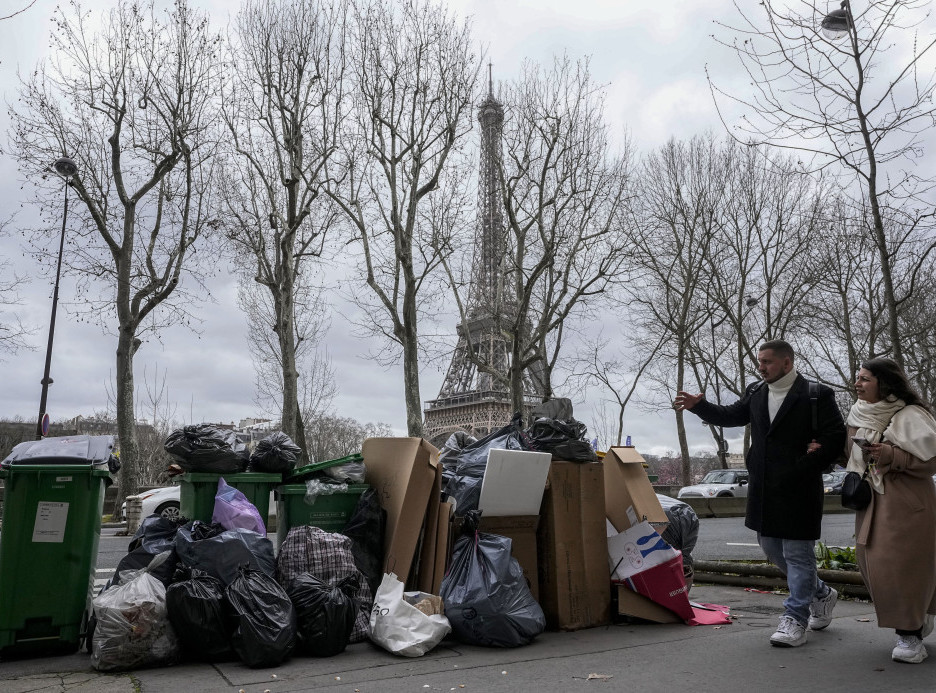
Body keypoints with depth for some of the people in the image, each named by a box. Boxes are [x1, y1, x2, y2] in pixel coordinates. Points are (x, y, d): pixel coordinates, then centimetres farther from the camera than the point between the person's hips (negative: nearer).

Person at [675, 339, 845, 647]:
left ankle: (795, 620, 11)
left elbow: (836, 437, -11)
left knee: (797, 553, 0)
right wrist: (698, 405, -2)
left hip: (798, 491, -7)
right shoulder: (756, 393, 10)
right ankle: (821, 594, 38)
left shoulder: (817, 395, -9)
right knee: (772, 548, 17)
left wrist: (804, 469, -15)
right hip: (764, 489, 7)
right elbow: (730, 416, 13)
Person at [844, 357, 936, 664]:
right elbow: (850, 456, 22)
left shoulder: (909, 416, -12)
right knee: (874, 566, 9)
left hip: (907, 504, -7)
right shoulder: (857, 416, 9)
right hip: (871, 502, 7)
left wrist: (892, 456, -24)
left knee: (900, 567, -7)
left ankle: (910, 636, 9)